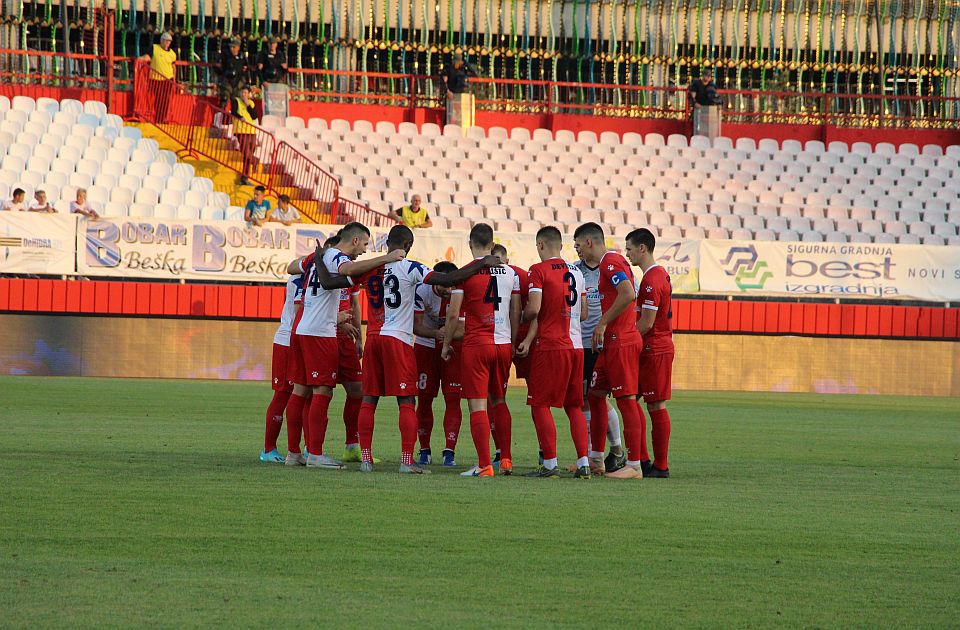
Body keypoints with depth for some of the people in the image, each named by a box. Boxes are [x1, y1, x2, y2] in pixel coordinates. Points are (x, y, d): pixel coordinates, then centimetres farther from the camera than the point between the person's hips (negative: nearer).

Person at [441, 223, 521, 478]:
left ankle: (484, 465, -8)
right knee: (498, 401, 20)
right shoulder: (511, 273, 7)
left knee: (477, 405, -3)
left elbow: (453, 314, -8)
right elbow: (516, 313, 11)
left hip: (475, 344, -5)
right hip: (503, 343, 5)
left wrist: (446, 344, 5)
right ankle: (506, 460, 20)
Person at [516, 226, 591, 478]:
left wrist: (521, 316, 8)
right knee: (574, 406, 12)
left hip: (550, 346, -6)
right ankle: (583, 463, 5)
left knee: (540, 405, 0)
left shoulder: (539, 270, -7)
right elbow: (583, 314, 15)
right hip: (576, 345, 6)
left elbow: (534, 309, -16)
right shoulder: (576, 272, 13)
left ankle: (550, 464, -4)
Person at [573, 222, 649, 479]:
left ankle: (634, 466, -9)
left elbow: (628, 295, -26)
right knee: (595, 395, 14)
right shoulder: (611, 262, 20)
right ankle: (596, 460, 19)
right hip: (612, 342, 11)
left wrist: (603, 322, -19)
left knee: (627, 400, -9)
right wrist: (602, 331, 20)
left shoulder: (611, 263, -12)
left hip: (621, 342, -11)